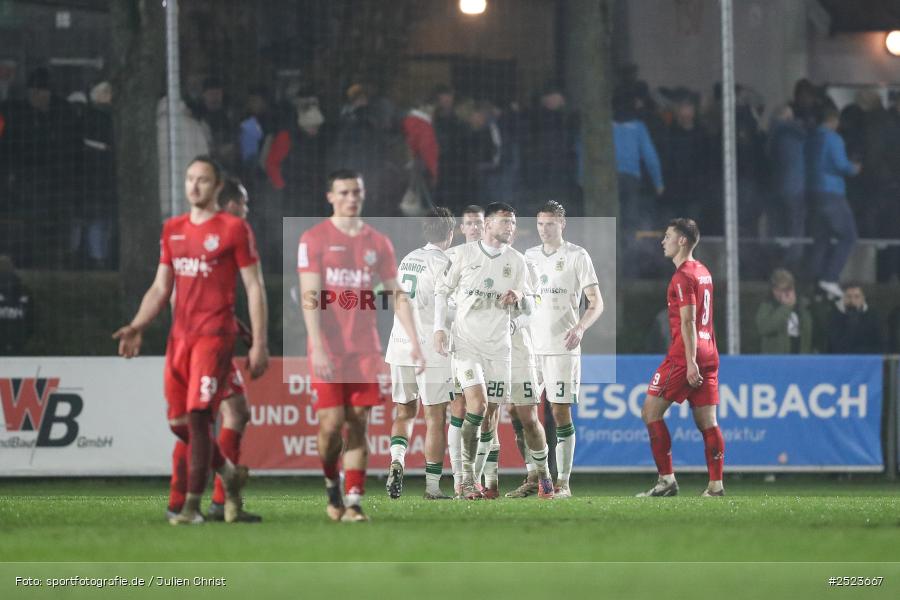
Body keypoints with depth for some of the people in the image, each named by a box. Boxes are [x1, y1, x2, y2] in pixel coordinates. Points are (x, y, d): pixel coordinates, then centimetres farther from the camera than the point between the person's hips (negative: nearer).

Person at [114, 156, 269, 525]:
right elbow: (160, 289, 19)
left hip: (214, 334, -7)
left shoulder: (234, 229, -2)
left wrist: (259, 344, -9)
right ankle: (229, 473, 29)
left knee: (197, 416, -14)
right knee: (178, 422, 6)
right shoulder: (173, 230, 15)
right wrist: (136, 327, 4)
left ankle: (192, 506, -11)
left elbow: (255, 288, -3)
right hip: (180, 335, 7)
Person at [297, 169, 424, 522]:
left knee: (358, 424, -1)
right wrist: (319, 348, -18)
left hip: (365, 348, 3)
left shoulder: (378, 243, 10)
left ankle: (353, 502, -1)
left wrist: (413, 342, 1)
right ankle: (332, 486, 16)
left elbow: (396, 295, 11)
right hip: (328, 348, -3)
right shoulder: (314, 240, -1)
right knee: (332, 422, -8)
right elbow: (310, 297, -8)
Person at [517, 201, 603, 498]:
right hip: (531, 345, 5)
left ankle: (563, 482, -3)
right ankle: (534, 477, 13)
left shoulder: (577, 256, -1)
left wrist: (580, 327, -19)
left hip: (562, 347, -5)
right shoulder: (529, 256, 14)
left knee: (561, 412, -5)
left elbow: (596, 302, -4)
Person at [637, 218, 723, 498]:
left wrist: (691, 362, -21)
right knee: (707, 421, 6)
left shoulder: (683, 276, -11)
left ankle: (666, 480, -6)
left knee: (650, 411, -2)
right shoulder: (703, 272, 16)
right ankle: (716, 486, 1)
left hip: (685, 356, -9)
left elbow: (688, 322, -18)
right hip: (708, 354, 9)